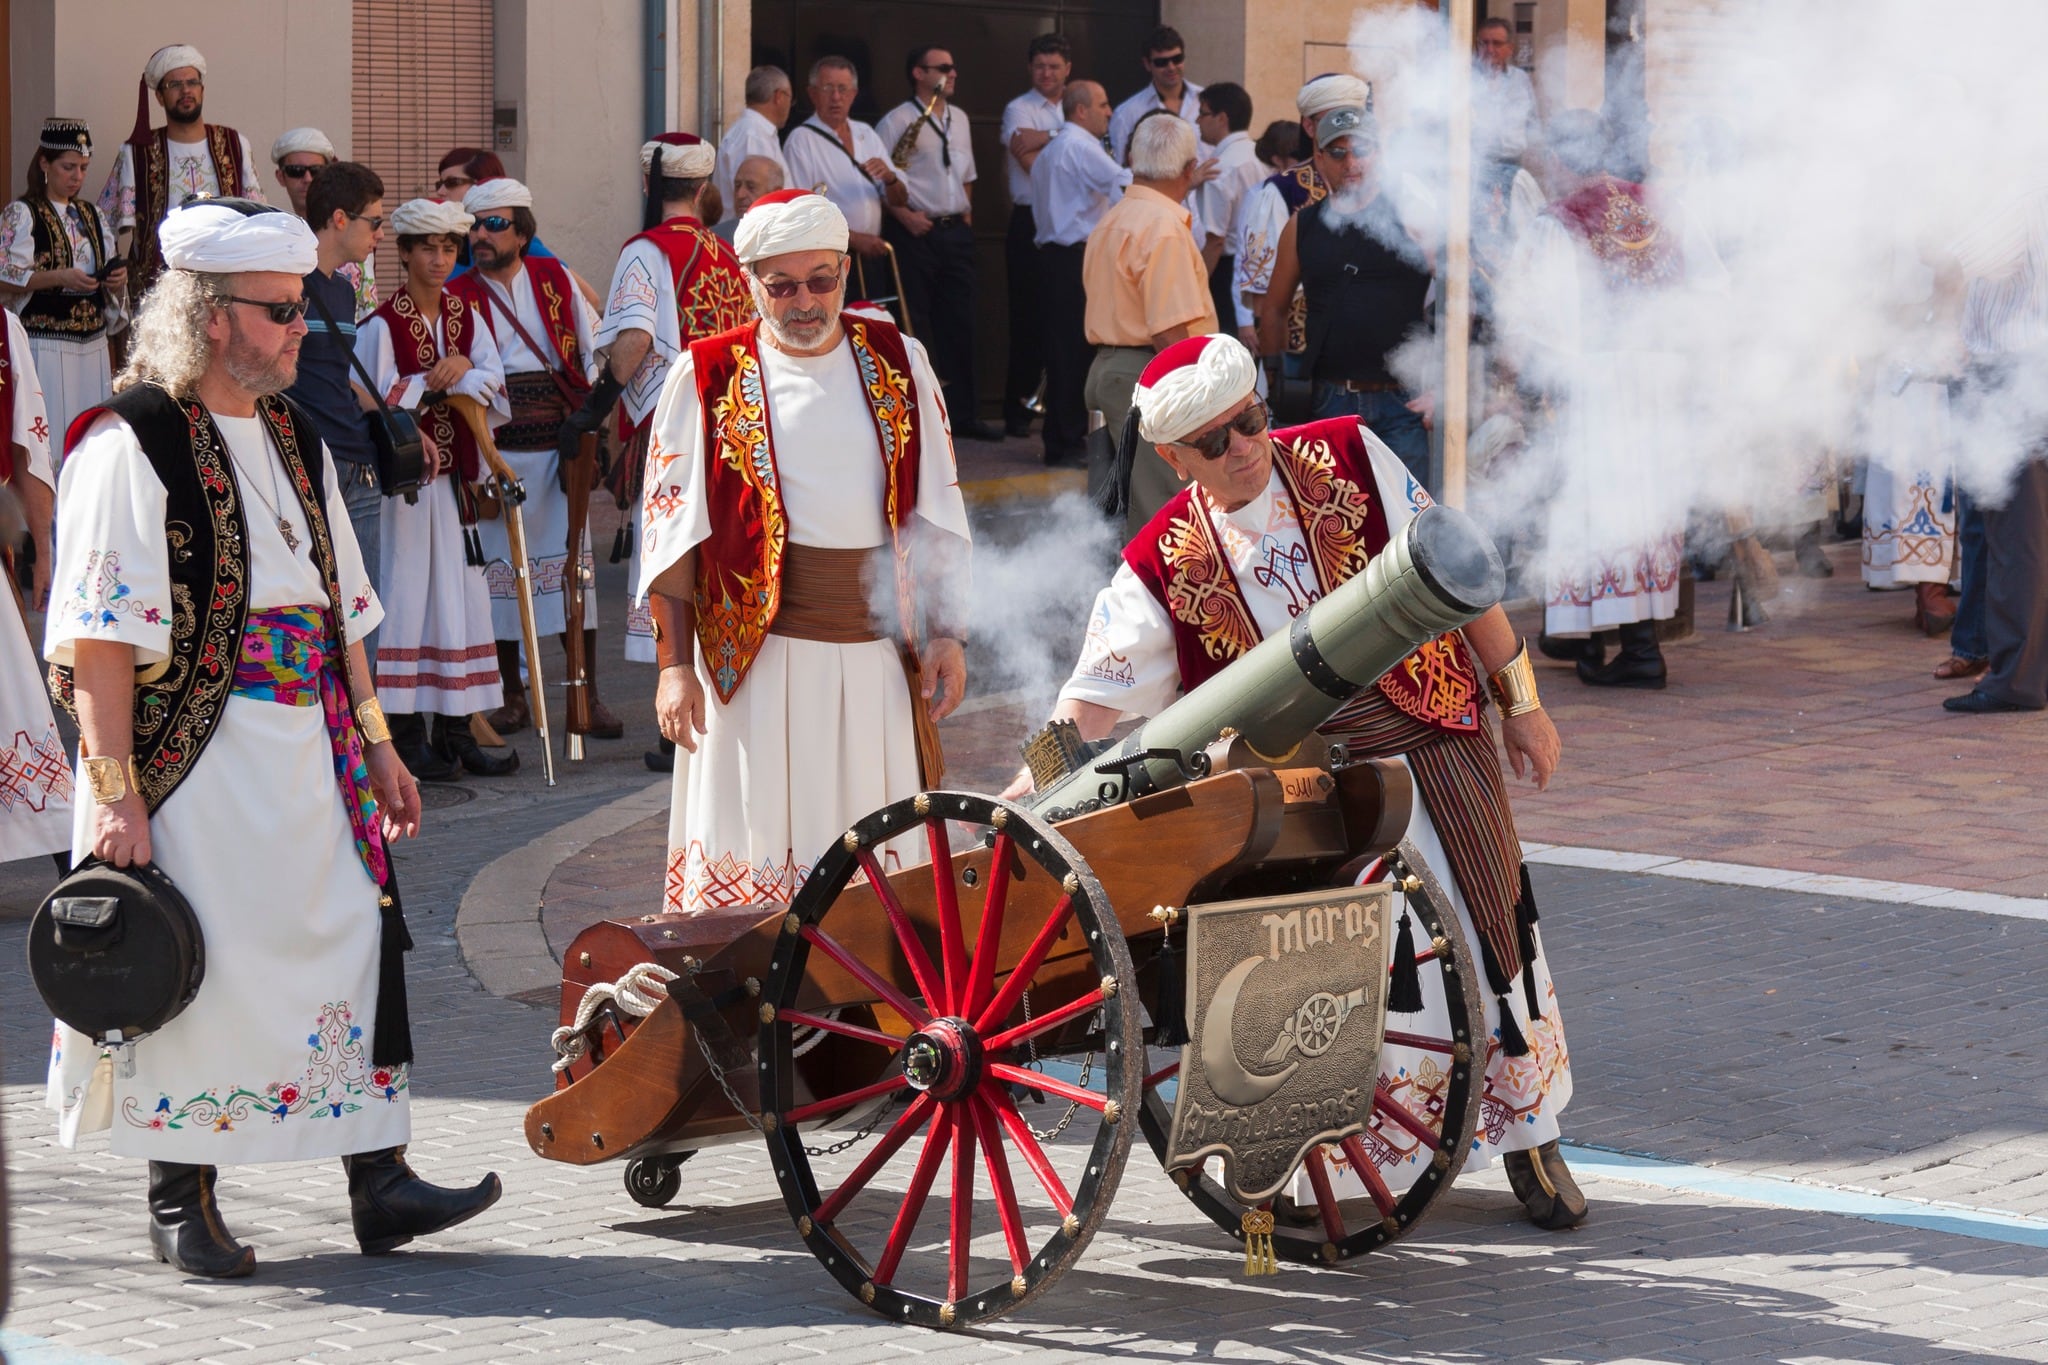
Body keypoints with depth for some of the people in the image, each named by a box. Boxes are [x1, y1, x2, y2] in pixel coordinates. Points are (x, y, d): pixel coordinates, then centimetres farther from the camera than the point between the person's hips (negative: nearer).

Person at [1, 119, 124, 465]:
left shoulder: (92, 216, 14)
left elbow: (107, 273, 21)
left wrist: (118, 278, -3)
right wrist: (60, 277, -23)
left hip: (93, 345, 6)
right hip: (45, 345, -6)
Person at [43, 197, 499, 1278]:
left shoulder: (292, 438, 14)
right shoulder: (131, 446, -11)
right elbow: (101, 639, -15)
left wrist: (374, 740, 16)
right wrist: (116, 791, -20)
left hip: (310, 757, 7)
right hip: (194, 760, -7)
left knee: (352, 945, 4)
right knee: (194, 972, 0)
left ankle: (378, 1184, 10)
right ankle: (182, 1202, 12)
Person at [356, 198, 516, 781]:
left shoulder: (466, 312, 9)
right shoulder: (383, 323, -9)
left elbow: (496, 381, 2)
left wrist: (464, 373, -17)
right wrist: (432, 381, -19)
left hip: (457, 477, 6)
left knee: (462, 595, 7)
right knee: (410, 595, -4)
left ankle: (455, 730, 13)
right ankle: (408, 735, 0)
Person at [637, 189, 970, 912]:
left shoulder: (899, 363, 8)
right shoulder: (707, 377, 2)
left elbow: (938, 512, 11)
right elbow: (673, 528, 1)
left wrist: (944, 633, 3)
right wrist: (675, 663, -6)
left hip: (878, 657, 2)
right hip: (757, 653, -2)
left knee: (882, 856, 3)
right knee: (755, 854, -4)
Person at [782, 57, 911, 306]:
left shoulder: (865, 134, 15)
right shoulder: (801, 141, -4)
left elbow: (899, 200, 14)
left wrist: (889, 178, -10)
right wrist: (853, 238, -18)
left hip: (872, 256, 6)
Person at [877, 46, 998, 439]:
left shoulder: (958, 119, 15)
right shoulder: (897, 122, -7)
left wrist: (967, 216, 12)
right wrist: (903, 215, -16)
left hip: (955, 231, 6)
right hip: (916, 231, -6)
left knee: (959, 324, 7)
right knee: (912, 325, -3)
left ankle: (963, 412, 13)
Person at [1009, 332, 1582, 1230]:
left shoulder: (1344, 456, -4)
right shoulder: (1163, 564, -3)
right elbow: (1095, 697, -8)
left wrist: (1519, 700, 2)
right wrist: (1026, 793, -23)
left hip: (1431, 737, 0)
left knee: (1493, 935, 5)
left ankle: (1528, 1133, 26)